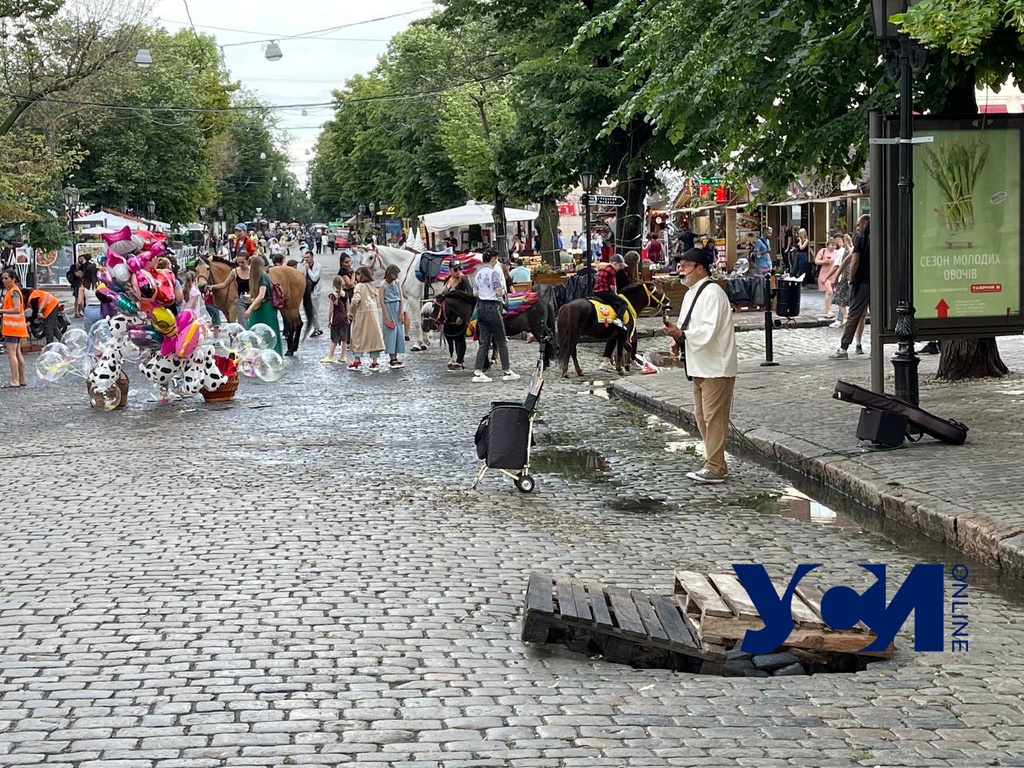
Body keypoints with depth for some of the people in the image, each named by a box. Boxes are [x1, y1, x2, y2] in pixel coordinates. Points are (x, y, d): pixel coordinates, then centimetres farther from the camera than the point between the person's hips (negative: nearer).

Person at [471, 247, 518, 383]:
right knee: (501, 341, 3)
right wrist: (502, 290, 4)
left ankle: (477, 372, 2)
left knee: (484, 342, 9)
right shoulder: (494, 272, -12)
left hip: (481, 307, 7)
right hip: (492, 307, -7)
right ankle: (507, 372, 8)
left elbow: (475, 292, 8)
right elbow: (499, 293, -16)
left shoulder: (478, 273, 9)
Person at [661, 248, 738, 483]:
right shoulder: (691, 293, 14)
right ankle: (716, 463, 22)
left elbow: (708, 331, -25)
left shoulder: (712, 293, -17)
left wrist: (680, 333, -23)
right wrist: (679, 341, 3)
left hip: (716, 367, -10)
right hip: (700, 367, 10)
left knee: (714, 417, -8)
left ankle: (714, 468, -5)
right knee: (702, 417, 14)